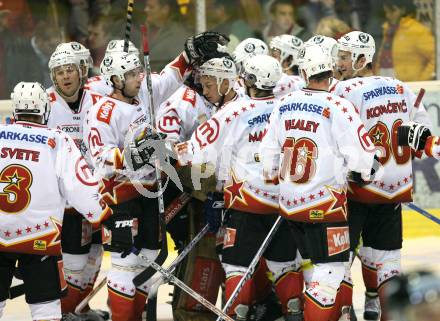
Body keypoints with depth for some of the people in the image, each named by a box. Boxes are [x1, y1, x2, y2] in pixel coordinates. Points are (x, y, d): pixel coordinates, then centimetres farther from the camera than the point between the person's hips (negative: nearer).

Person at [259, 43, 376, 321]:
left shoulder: (285, 104, 4)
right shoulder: (338, 107, -14)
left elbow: (268, 150, 12)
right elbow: (361, 155, -14)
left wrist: (274, 178, 27)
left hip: (290, 203, 7)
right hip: (325, 204, -7)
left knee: (318, 264, 21)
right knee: (330, 271, -3)